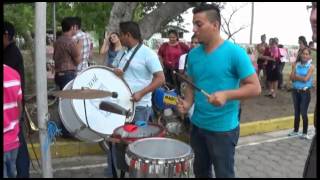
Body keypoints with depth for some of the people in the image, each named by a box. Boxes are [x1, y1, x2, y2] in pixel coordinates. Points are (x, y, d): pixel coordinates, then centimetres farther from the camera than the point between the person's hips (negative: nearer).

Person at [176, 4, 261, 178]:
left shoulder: (235, 52, -15)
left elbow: (255, 87, -14)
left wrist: (226, 95, -29)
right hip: (197, 125, 6)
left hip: (223, 128, -5)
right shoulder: (193, 54, 2)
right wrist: (188, 102, -7)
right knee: (200, 171, 22)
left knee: (224, 174, 11)